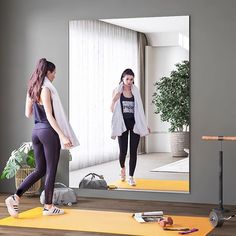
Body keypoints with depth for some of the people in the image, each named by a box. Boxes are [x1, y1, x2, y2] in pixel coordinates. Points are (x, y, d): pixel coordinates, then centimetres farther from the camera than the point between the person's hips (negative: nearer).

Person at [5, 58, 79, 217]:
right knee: (51, 171, 4)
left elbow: (28, 114, 16)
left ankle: (15, 198, 3)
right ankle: (48, 207, 13)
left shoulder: (32, 90, 11)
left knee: (40, 170, 14)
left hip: (36, 131, 8)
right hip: (48, 131, -8)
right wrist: (62, 135, -19)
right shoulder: (46, 89, -14)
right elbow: (49, 116, -18)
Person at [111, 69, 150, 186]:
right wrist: (114, 100, -18)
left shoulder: (135, 92, 7)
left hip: (135, 124, 2)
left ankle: (131, 177, 8)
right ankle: (123, 168, 31)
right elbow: (112, 110, 1)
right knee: (123, 150, -2)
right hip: (122, 124, -2)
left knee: (133, 151, -1)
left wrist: (145, 125, 10)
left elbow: (139, 109, 11)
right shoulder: (117, 91, 2)